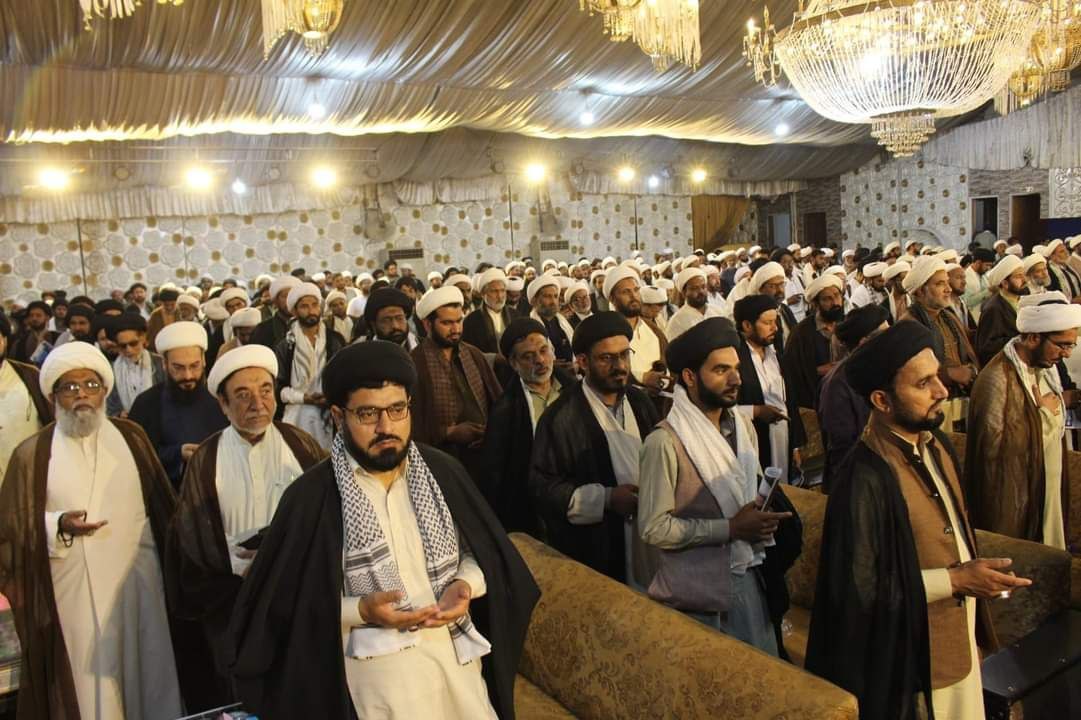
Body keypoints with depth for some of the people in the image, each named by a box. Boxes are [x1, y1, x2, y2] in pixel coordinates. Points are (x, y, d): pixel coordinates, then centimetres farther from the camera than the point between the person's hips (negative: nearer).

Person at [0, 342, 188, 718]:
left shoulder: (131, 437, 6)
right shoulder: (32, 454, 1)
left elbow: (162, 506, 8)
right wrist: (58, 525, -18)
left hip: (137, 582, 2)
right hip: (73, 592, -1)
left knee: (144, 670, 9)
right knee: (87, 683, 5)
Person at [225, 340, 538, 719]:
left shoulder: (443, 471, -2)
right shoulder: (310, 497, -13)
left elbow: (487, 553, 6)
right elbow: (282, 607, -10)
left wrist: (465, 585, -13)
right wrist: (360, 611, -22)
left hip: (457, 659, 4)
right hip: (375, 677, -3)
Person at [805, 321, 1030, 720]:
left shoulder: (934, 444, -1)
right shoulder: (867, 479, -28)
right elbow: (859, 589, -25)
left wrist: (977, 571, 2)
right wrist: (953, 580, -21)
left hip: (960, 639, 8)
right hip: (916, 656, -8)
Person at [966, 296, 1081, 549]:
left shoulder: (1045, 367, 7)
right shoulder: (998, 379, -24)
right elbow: (994, 446, -25)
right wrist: (1043, 414, -20)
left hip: (1050, 492, 9)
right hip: (1015, 500, -9)